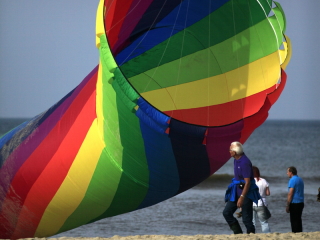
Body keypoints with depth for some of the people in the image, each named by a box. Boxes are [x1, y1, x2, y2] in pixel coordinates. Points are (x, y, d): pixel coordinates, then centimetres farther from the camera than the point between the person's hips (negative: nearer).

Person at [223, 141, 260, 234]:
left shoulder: (245, 162, -20)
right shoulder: (236, 160, 10)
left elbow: (247, 182, -23)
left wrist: (242, 197, -26)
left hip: (246, 192, -9)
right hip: (236, 191, 9)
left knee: (246, 219, -7)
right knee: (226, 212, 1)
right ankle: (238, 233, 7)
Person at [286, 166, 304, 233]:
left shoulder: (292, 180, -14)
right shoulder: (300, 179, 15)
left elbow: (290, 194, -17)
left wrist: (287, 206, -14)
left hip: (295, 204, -9)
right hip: (301, 202, 9)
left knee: (294, 221, -6)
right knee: (298, 220, 13)